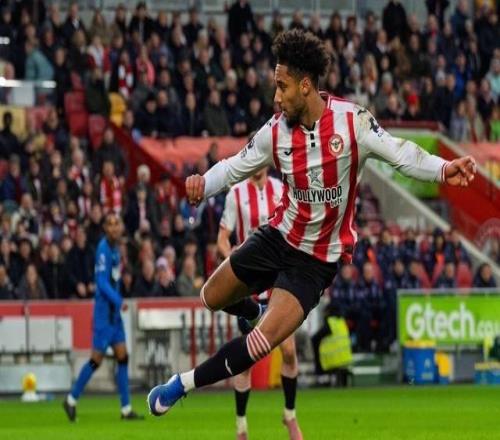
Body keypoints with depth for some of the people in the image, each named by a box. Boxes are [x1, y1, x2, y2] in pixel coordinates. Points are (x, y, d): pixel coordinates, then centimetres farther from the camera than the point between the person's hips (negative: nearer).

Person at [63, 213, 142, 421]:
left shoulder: (115, 248, 12)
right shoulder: (103, 249, -15)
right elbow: (102, 281, -21)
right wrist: (119, 301, -27)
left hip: (114, 311, 9)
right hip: (104, 310, -9)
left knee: (122, 357, 5)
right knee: (97, 358, -5)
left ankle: (126, 409, 6)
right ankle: (71, 399, 8)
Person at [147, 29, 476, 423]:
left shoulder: (352, 121, -19)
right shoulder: (276, 131, -8)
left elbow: (399, 153, -20)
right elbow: (236, 166, 3)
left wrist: (443, 169, -39)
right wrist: (204, 184, -17)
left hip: (317, 260, -5)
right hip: (278, 237, 5)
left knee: (262, 344, -18)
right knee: (212, 299, 19)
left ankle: (184, 384, 0)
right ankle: (257, 313, 54)